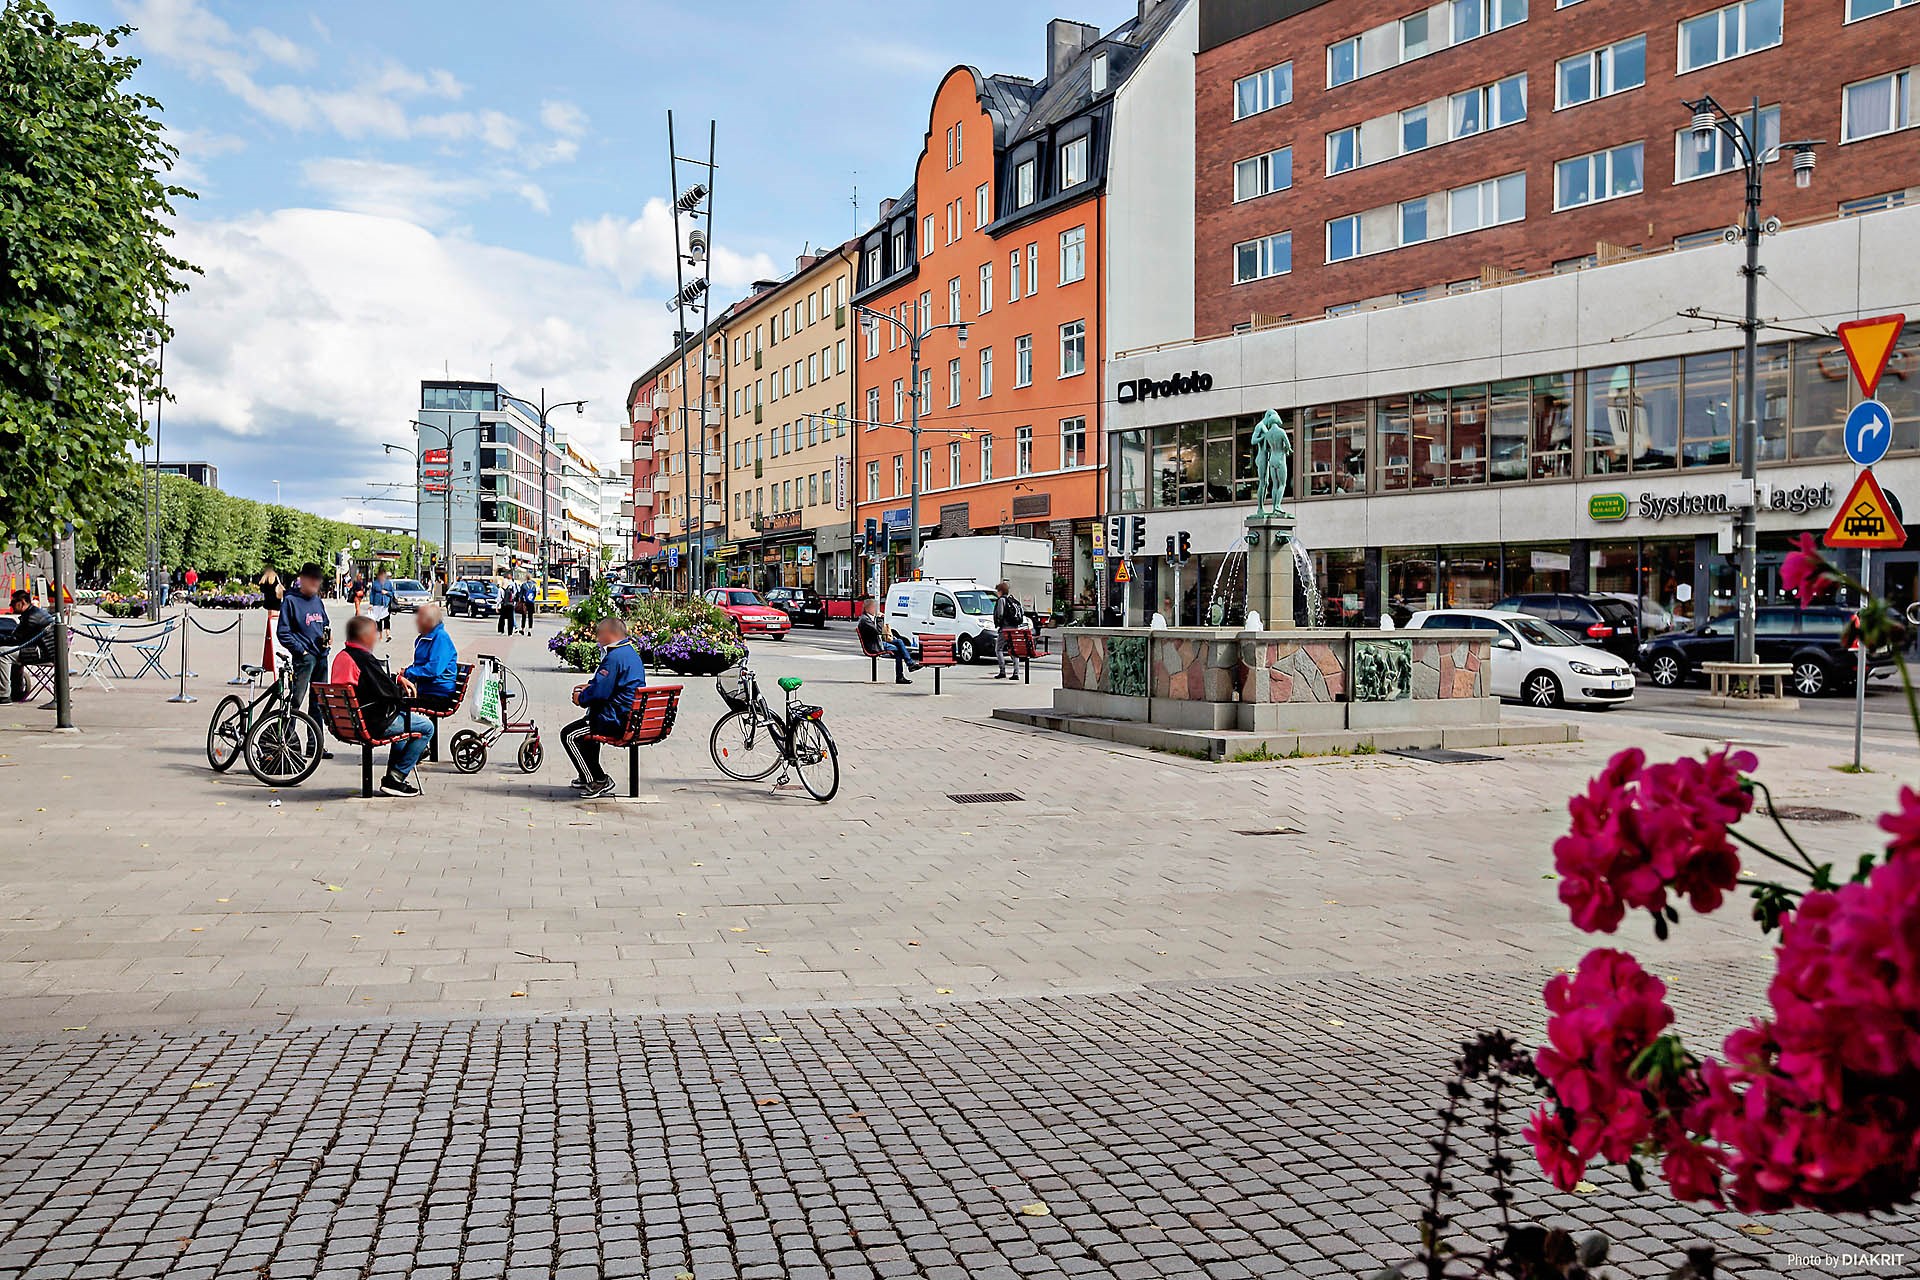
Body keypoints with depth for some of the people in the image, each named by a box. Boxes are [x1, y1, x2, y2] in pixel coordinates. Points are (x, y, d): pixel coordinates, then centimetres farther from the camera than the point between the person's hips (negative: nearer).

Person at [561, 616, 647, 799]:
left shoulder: (614, 657, -19)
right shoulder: (632, 653, 14)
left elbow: (599, 693, -22)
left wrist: (581, 698, -4)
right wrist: (590, 686, 20)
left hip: (618, 720, -11)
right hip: (635, 719, 11)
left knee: (569, 735, -5)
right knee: (588, 722, 34)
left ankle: (599, 781, -3)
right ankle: (589, 776, 38)